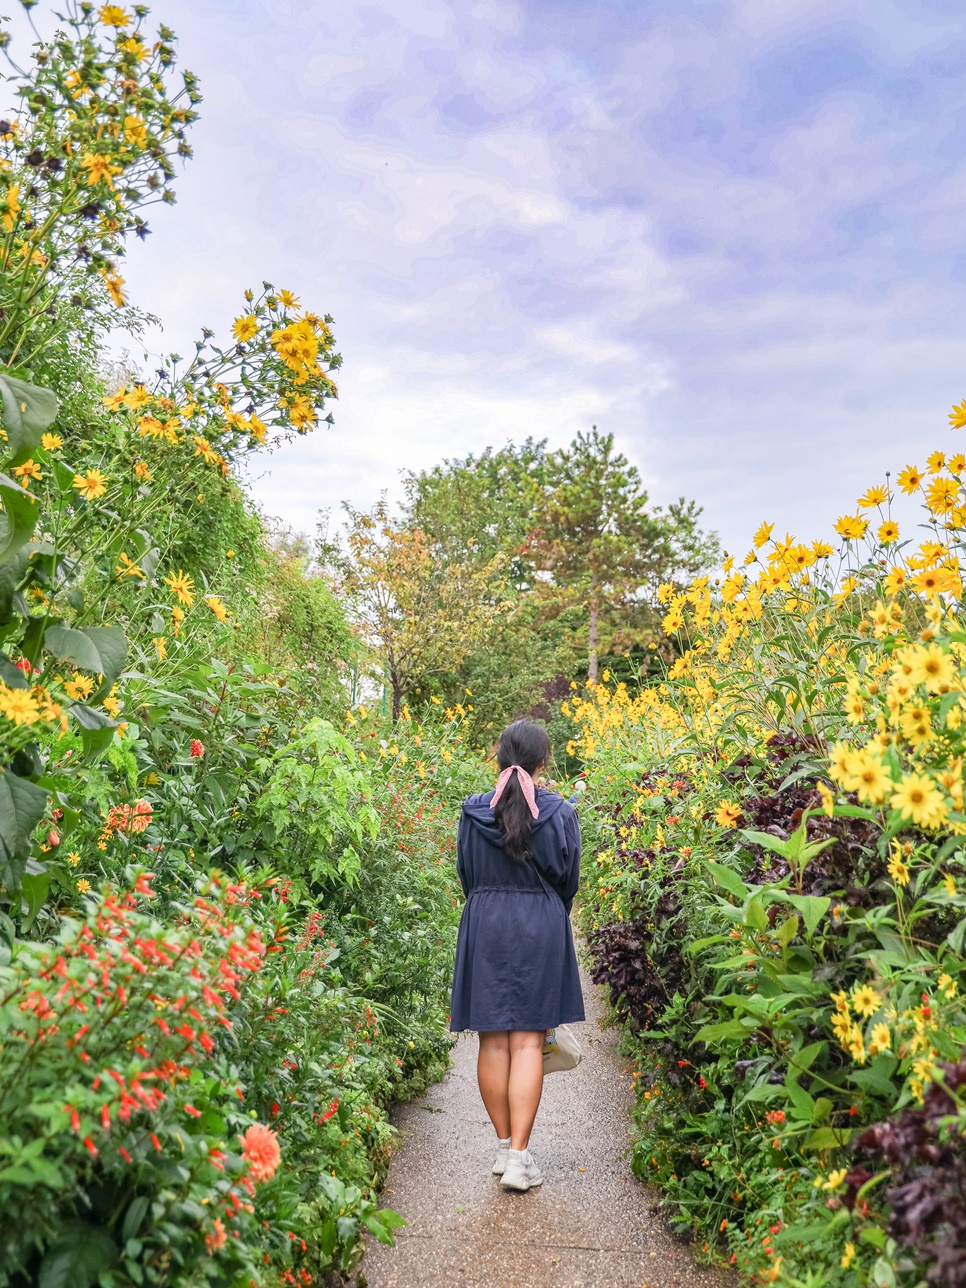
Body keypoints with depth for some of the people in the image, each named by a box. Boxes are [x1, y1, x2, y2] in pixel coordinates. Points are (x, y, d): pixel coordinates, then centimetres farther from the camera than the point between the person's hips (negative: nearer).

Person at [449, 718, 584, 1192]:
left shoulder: (473, 812, -3)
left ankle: (503, 1146, 20)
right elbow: (569, 880, 2)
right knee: (528, 1042, 2)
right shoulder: (559, 813, -6)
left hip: (484, 927, 1)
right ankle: (519, 1156, 0)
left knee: (493, 1042, 10)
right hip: (542, 930, -1)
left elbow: (466, 877, 6)